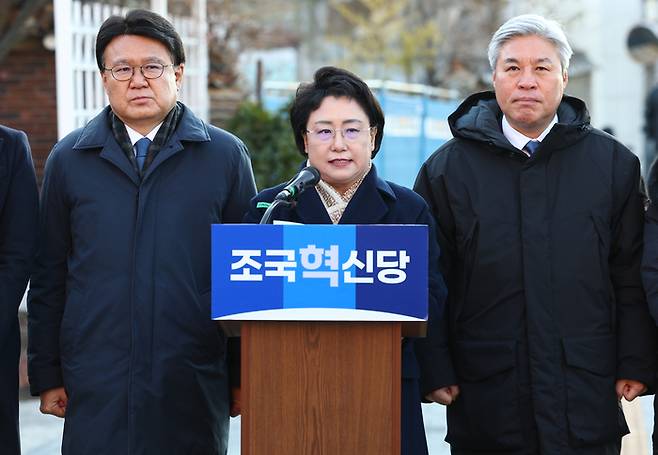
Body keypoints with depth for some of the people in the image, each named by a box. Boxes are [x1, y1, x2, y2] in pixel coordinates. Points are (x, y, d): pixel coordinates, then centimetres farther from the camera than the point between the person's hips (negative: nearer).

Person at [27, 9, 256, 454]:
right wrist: (47, 375, 6)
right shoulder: (68, 159, 8)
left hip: (194, 386, 0)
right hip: (96, 387, 1)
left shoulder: (225, 155, 4)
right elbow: (48, 278, 9)